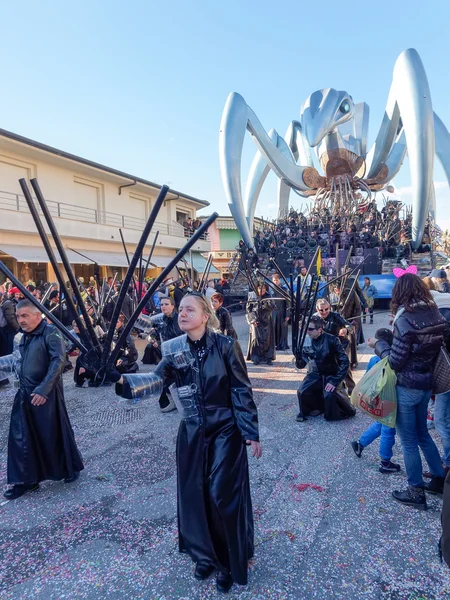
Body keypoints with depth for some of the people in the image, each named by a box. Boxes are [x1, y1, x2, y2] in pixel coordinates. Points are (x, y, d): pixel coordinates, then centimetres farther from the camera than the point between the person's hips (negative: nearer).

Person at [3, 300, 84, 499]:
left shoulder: (50, 333, -13)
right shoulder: (25, 336, 11)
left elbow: (58, 361, -22)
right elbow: (23, 363, 17)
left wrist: (43, 389, -26)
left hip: (47, 394, -7)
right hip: (25, 394, 7)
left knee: (55, 434, 7)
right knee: (21, 437, 9)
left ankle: (72, 468, 29)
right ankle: (26, 480, 24)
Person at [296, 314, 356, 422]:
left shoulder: (331, 340, -20)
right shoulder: (306, 342, -9)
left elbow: (344, 361, -19)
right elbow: (301, 365, -4)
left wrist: (335, 381, -25)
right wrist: (298, 358, -28)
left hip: (331, 374, -3)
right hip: (315, 374, 4)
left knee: (329, 395, -29)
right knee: (302, 392, -20)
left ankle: (345, 412, 5)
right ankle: (319, 406, 12)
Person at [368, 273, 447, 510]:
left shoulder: (406, 320, -23)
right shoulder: (436, 315, 0)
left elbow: (395, 361, -20)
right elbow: (431, 348, 12)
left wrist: (378, 344, -4)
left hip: (406, 387, -7)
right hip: (426, 384, 7)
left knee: (408, 441, 8)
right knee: (422, 433, 25)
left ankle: (416, 493, 21)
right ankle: (439, 479, 37)